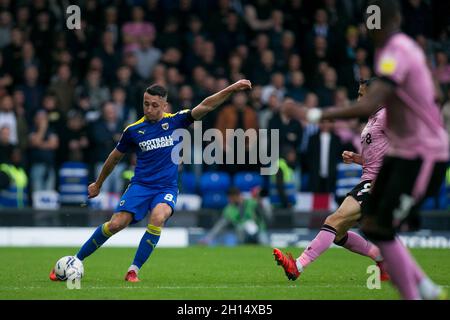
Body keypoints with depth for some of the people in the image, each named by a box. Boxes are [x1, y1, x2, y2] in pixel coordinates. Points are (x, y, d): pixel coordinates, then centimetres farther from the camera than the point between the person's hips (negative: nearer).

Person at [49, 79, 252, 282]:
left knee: (158, 217, -32)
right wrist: (98, 184, 27)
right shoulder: (133, 130, 3)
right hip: (140, 186, 0)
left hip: (167, 188, 0)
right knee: (116, 224, -17)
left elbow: (205, 106, -6)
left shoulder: (175, 121, 1)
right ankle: (76, 260, 1)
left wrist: (231, 89, -17)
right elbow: (115, 157, 18)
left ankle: (134, 270, -21)